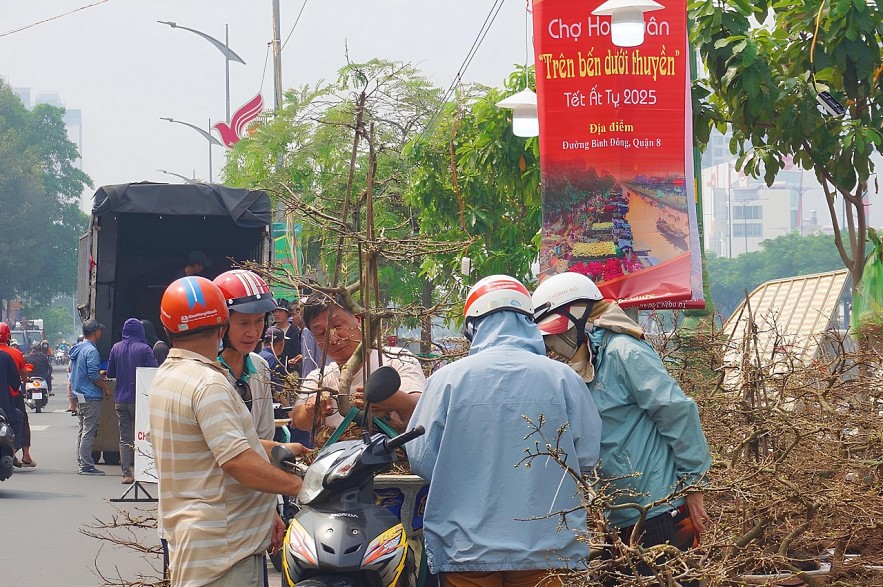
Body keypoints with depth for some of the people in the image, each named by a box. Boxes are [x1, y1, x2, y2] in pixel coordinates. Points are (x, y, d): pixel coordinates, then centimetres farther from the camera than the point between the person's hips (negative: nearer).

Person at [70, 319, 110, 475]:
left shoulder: (77, 349, 13)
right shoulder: (91, 351, -16)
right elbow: (93, 375, -21)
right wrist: (106, 387, -8)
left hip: (79, 396, 10)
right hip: (91, 397, -10)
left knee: (82, 430, 14)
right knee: (89, 432, -7)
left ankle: (81, 464, 17)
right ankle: (86, 465, -8)